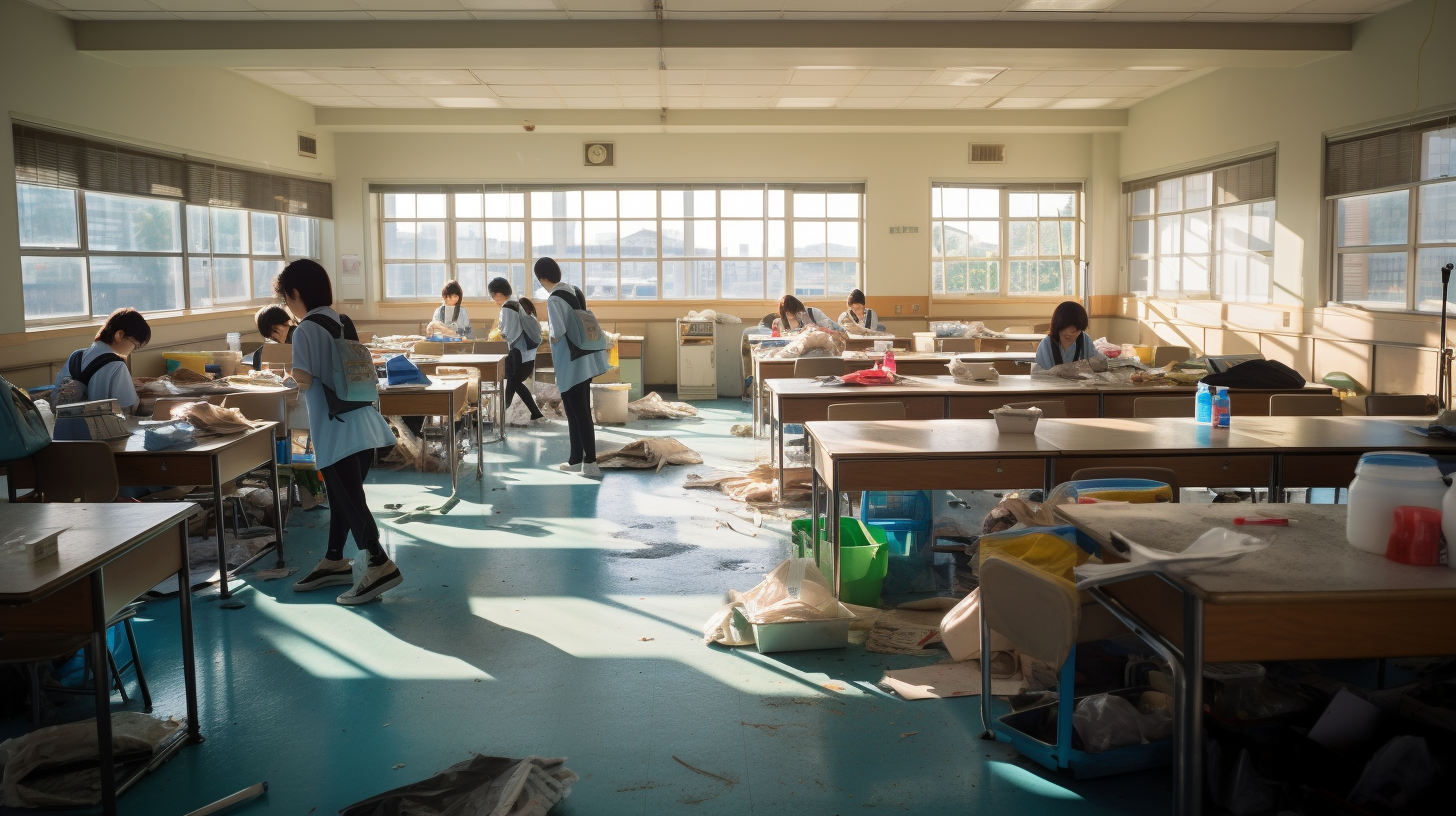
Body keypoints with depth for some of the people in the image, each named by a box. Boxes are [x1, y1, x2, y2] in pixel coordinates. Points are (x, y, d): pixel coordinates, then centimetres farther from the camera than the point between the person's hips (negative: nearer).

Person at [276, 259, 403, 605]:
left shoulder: (305, 329, -12)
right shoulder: (345, 323, 12)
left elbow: (303, 378, -21)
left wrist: (298, 381, 1)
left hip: (337, 428, -8)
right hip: (361, 424, 8)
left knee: (349, 499, -4)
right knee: (342, 496, 17)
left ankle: (380, 565, -8)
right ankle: (334, 562, 28)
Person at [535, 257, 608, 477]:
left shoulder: (554, 299, -16)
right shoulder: (575, 291, 9)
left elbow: (558, 333, -23)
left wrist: (553, 340, -3)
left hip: (570, 364, -8)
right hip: (583, 361, 8)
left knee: (578, 413, -3)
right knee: (580, 411, 14)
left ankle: (590, 462, -1)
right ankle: (577, 460, 22)